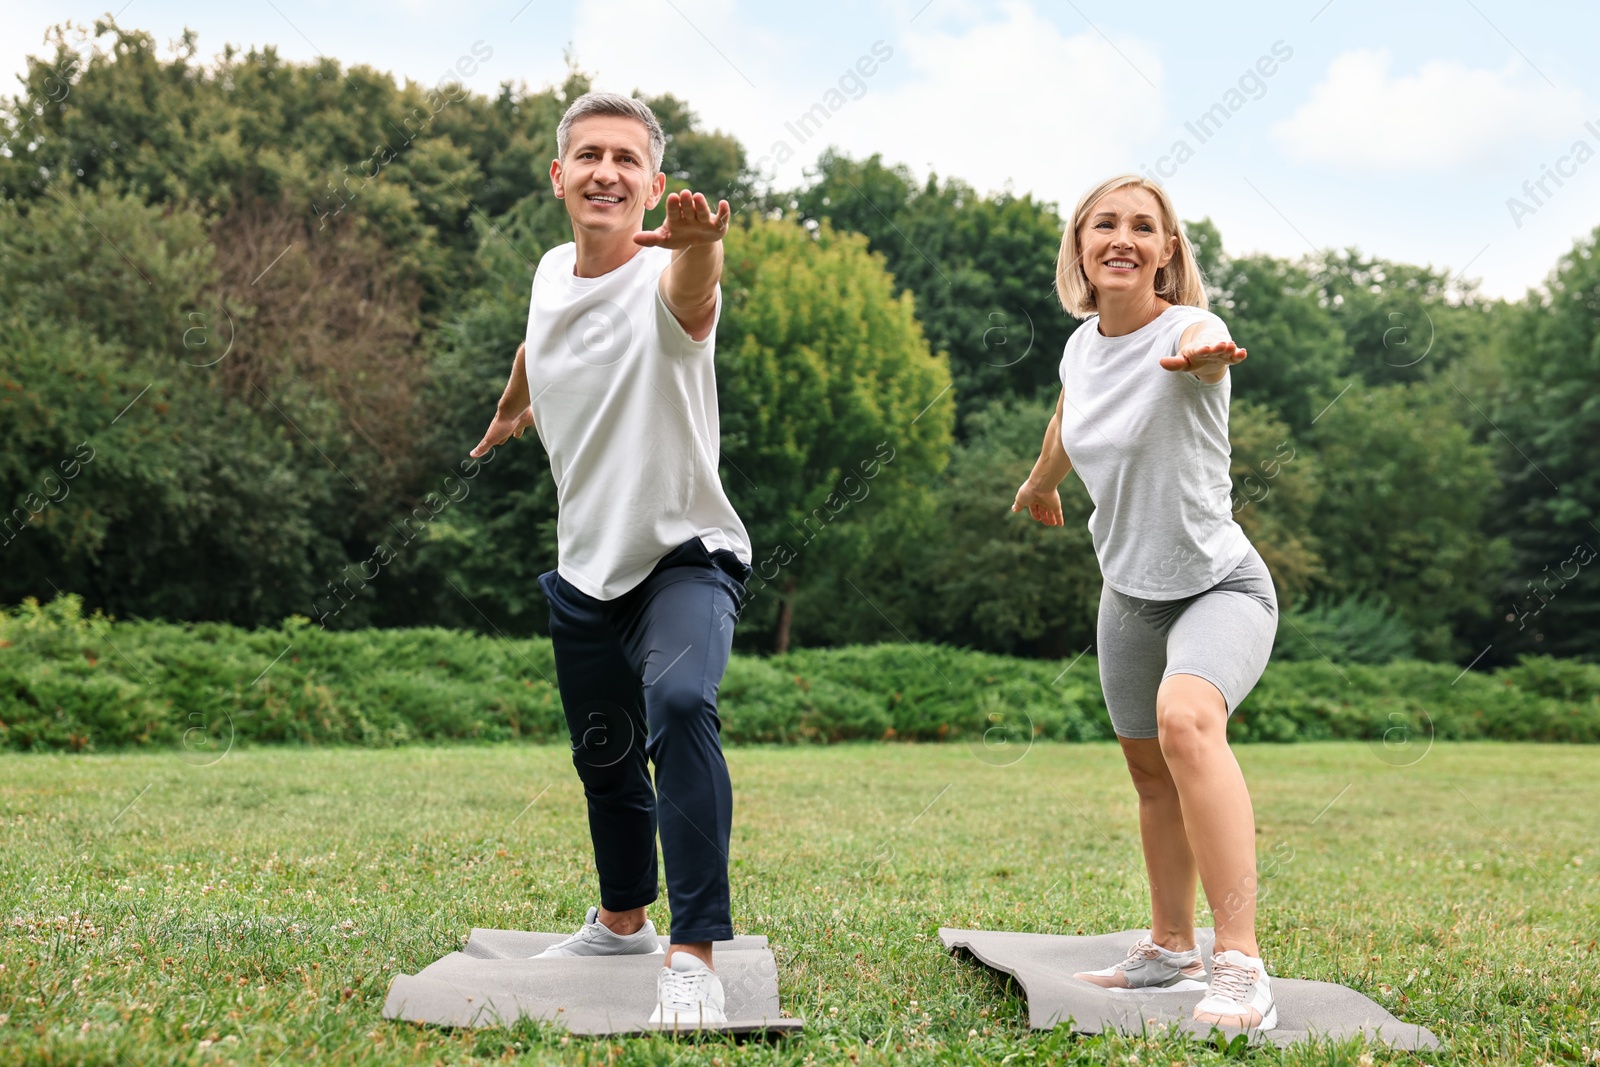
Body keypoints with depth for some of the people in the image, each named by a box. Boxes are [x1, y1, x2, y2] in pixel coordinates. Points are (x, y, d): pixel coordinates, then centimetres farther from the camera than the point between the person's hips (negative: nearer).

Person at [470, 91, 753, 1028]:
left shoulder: (663, 280, -21)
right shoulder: (551, 273, 0)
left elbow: (691, 290, -49)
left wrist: (698, 244, -71)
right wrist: (509, 412, 43)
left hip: (686, 554, -7)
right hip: (586, 564, 7)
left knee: (680, 703, -33)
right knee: (604, 754, 20)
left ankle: (695, 953, -30)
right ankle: (624, 919, 44)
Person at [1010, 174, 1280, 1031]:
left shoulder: (1185, 329, -20)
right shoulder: (1081, 345, -1)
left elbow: (1203, 342, -48)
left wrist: (1199, 353, -71)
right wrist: (1041, 480, 41)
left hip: (1221, 588, -7)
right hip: (1129, 592, 7)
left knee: (1185, 719, -34)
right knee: (1149, 769, 17)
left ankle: (1240, 967, -35)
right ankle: (1171, 947, 37)